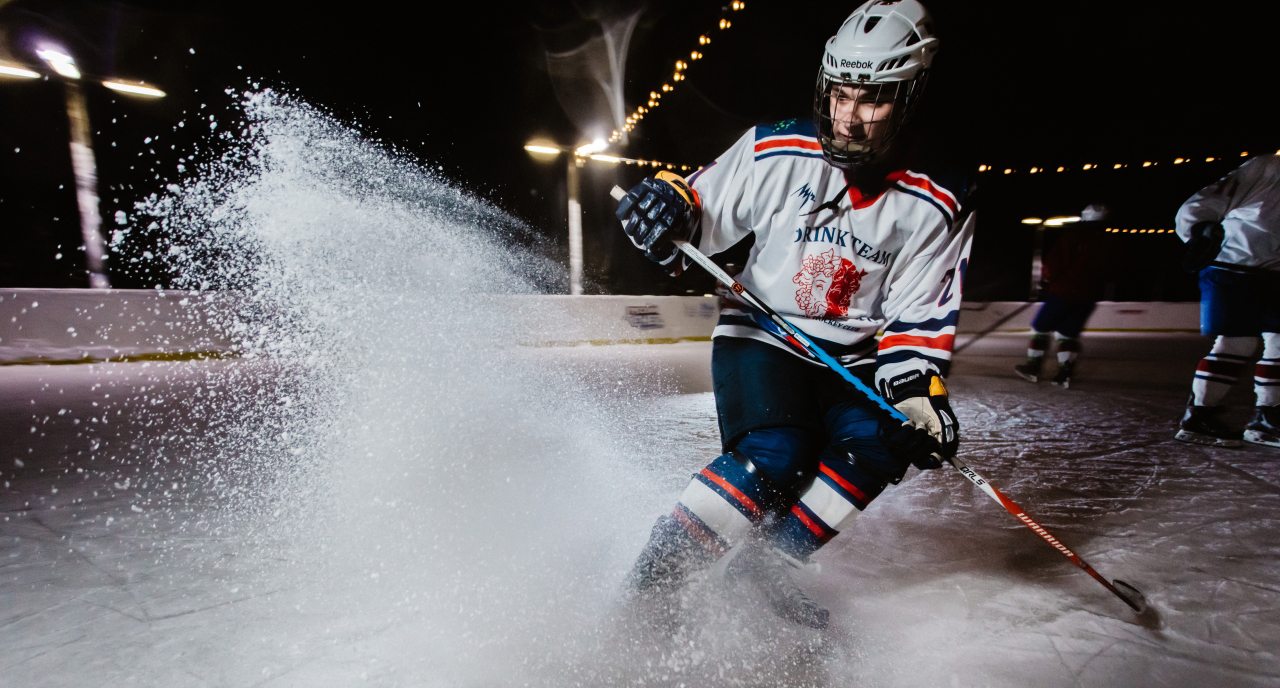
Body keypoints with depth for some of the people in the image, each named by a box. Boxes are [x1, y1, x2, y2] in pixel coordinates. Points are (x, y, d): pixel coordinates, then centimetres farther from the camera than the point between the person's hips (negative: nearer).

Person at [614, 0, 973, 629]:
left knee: (881, 440, -18)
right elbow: (705, 209, 1)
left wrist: (919, 390, -13)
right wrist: (668, 204, -20)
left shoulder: (934, 204, -2)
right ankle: (651, 576, -9)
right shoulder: (776, 151, -7)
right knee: (776, 458, -23)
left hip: (849, 357, 5)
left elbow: (920, 315, -1)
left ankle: (767, 562, 0)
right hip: (759, 334, -4)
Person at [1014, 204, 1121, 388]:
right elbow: (1110, 275, 13)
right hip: (1088, 298, 5)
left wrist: (1049, 278, 5)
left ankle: (1033, 366, 8)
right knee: (1068, 334, 12)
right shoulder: (1110, 246, 7)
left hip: (1063, 292, -5)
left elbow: (1054, 264, -13)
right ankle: (1065, 373, 5)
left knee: (1042, 328, 7)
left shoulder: (1072, 237, -10)